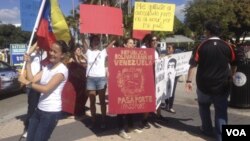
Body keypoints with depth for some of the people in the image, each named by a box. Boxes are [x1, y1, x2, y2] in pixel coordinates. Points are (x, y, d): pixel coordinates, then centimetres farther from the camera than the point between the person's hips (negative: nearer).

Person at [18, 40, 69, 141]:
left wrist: (26, 82, -16)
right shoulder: (47, 66, 10)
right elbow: (33, 80, 0)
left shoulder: (62, 69, -15)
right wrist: (28, 63, -3)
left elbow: (46, 89, -21)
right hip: (39, 109, 8)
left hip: (51, 112, -7)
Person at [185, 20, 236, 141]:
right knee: (221, 112, 7)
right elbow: (233, 65, 9)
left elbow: (193, 64, -12)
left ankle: (207, 129, 33)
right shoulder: (227, 46, -1)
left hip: (204, 85, -1)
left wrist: (189, 81, -8)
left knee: (204, 106, 22)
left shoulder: (202, 46, -8)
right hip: (222, 86, 1)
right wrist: (229, 77, 25)